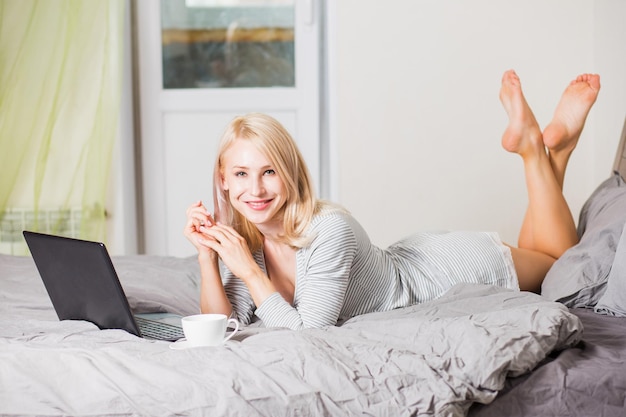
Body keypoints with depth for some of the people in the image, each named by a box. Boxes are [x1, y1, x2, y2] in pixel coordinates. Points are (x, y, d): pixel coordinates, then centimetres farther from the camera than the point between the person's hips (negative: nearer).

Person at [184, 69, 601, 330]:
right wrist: (207, 255, -33)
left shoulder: (329, 229, -40)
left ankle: (537, 146, 24)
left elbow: (305, 333, -40)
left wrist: (248, 271, -42)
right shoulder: (241, 237, -20)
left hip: (454, 265, -6)